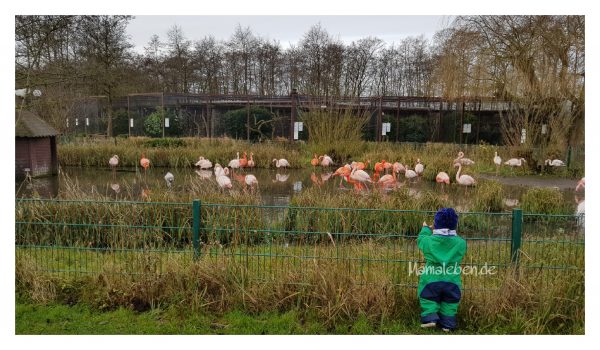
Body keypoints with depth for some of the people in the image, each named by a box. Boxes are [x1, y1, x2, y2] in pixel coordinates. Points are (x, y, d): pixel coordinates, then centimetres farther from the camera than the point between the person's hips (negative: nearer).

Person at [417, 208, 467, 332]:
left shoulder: (429, 241, -10)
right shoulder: (461, 243, -7)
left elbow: (420, 240, 12)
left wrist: (425, 229, 32)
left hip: (431, 280, -1)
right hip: (452, 282, 1)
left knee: (429, 299, 16)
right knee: (449, 303, 15)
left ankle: (430, 317, 5)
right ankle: (447, 324, 17)